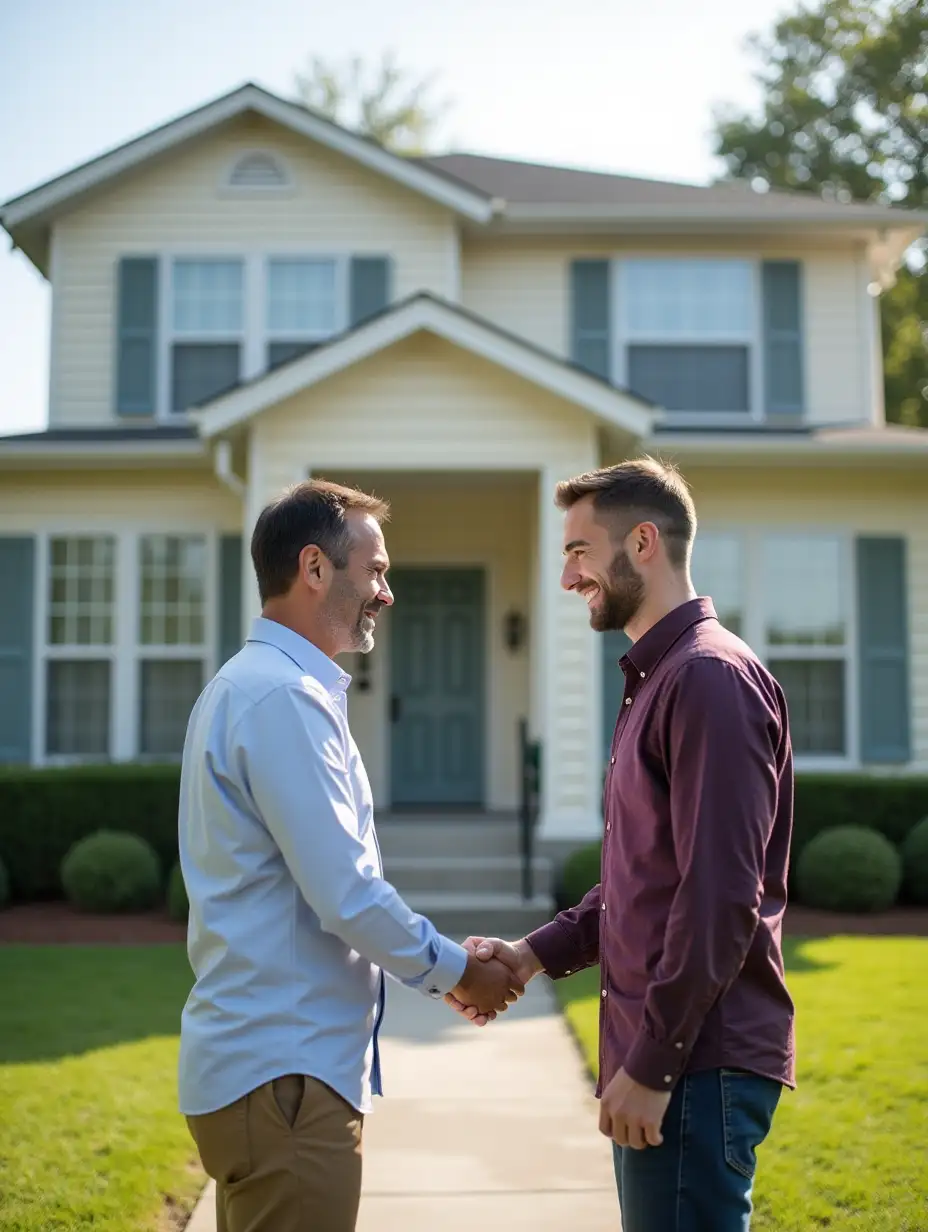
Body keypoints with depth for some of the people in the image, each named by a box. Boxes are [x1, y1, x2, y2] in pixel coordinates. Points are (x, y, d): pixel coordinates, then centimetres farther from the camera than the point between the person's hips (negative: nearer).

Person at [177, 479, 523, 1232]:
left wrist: (441, 965, 15)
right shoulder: (283, 697, -18)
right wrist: (456, 971, -5)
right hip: (284, 1074, -10)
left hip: (263, 1058, 10)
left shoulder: (256, 685, 13)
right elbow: (346, 894, -21)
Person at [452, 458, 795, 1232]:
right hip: (658, 1053, 9)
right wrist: (536, 953, 8)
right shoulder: (655, 681, 16)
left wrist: (652, 1065, -19)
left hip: (699, 1060, -9)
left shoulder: (712, 677, -14)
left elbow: (722, 900, -20)